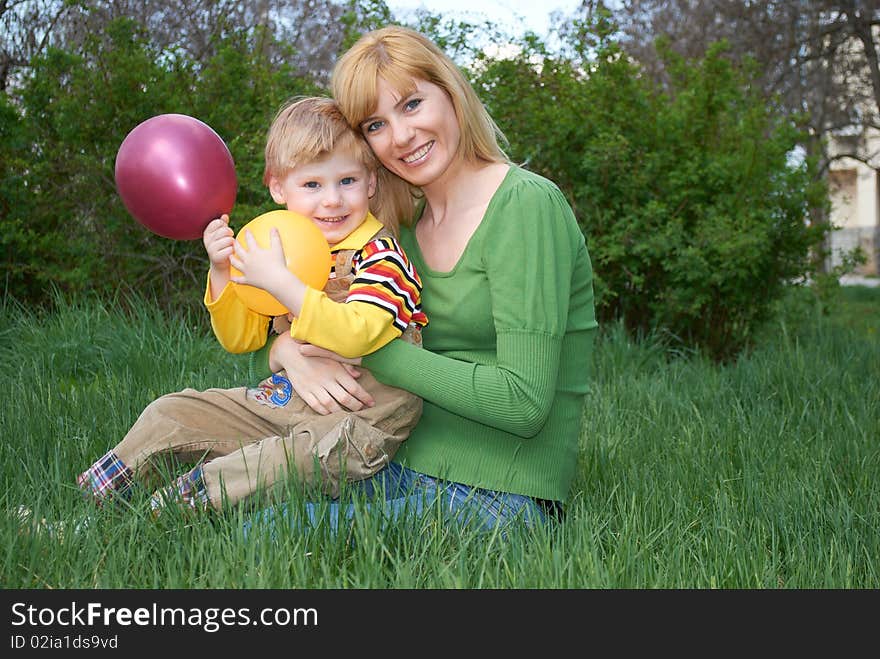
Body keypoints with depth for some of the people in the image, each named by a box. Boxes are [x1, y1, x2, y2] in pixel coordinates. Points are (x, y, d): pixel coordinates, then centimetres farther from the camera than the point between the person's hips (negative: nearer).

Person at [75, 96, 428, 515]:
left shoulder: (380, 256, -13)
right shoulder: (281, 248, 8)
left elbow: (355, 335, -32)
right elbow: (240, 339, 11)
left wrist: (280, 282, -34)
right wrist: (222, 272, -5)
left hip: (360, 414, -7)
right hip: (283, 397, 7)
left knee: (324, 447, -40)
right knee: (170, 413, 4)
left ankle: (184, 498, -36)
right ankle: (96, 491, 12)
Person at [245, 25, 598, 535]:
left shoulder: (526, 205, -13)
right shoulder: (405, 228, 9)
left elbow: (523, 404, -21)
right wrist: (289, 350, -13)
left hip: (495, 499, -6)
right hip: (406, 471, 7)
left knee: (258, 534, -19)